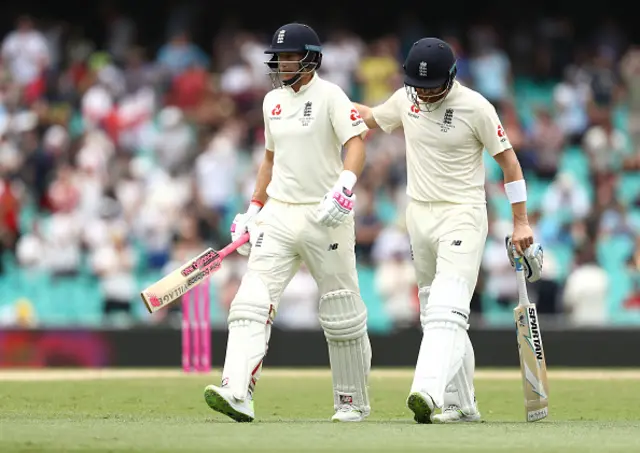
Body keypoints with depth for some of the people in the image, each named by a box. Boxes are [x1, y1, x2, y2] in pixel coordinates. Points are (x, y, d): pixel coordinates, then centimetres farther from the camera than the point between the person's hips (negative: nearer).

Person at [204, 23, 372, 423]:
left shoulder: (330, 96, -8)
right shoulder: (273, 101, 13)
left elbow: (356, 144, -18)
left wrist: (344, 187, -36)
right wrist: (254, 209, 19)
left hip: (325, 216, -5)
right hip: (278, 216, 5)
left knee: (342, 314, 4)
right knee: (252, 301, -13)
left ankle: (353, 402, 20)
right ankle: (237, 393, -25)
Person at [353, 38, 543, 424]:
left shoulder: (475, 107, -13)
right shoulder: (406, 99, 4)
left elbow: (509, 160, -6)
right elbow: (371, 117, 25)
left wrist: (521, 223, -8)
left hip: (462, 215, -7)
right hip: (419, 215, 7)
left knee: (447, 310, -20)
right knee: (434, 314, 9)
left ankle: (428, 394, -37)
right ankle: (462, 405, 16)